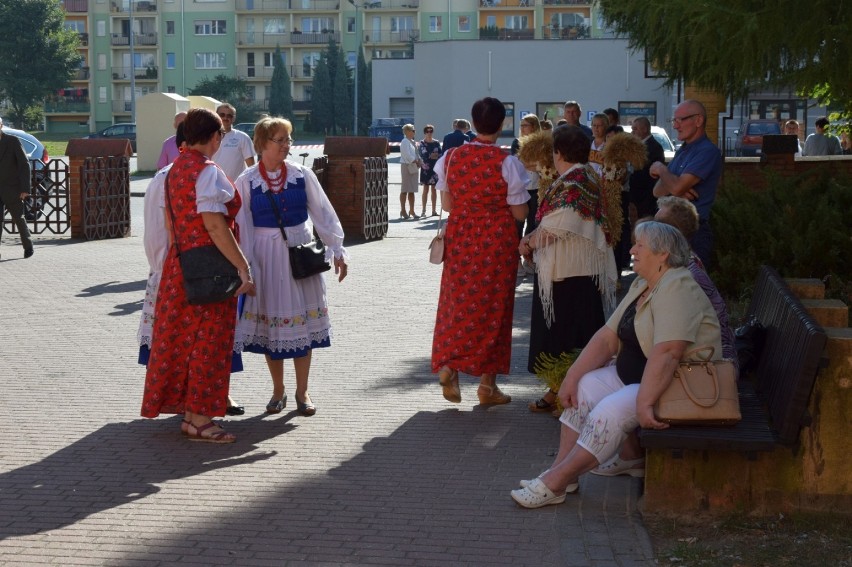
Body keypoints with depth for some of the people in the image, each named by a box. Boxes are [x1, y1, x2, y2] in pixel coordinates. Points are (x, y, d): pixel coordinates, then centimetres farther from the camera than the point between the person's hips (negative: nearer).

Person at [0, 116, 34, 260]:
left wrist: (25, 188, -13)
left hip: (12, 189, -2)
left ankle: (28, 247, 29)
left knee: (19, 219, 11)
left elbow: (24, 164, -7)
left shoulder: (13, 141, -6)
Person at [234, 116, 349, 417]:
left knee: (302, 319, 4)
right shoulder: (247, 181, -5)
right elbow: (242, 226, -3)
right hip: (267, 255, -1)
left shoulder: (302, 175, -1)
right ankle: (278, 391, 21)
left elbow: (323, 212, 2)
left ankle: (302, 392, 15)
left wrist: (338, 250, 1)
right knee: (271, 320, 6)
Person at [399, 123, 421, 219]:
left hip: (414, 167, 9)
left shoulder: (413, 142, 18)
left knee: (412, 190, 10)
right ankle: (403, 210, 0)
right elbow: (407, 155, -18)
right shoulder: (405, 142, -10)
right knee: (405, 190, -5)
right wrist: (416, 162, -14)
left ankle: (412, 210, 14)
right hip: (407, 165, -9)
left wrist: (419, 161, 3)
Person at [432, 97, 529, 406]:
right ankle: (488, 383, 13)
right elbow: (520, 212, -10)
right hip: (497, 244, -3)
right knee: (492, 307, 7)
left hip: (460, 241, 3)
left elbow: (446, 204, 4)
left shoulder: (451, 157, -4)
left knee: (458, 302, 13)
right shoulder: (506, 162, -14)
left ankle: (448, 366, -5)